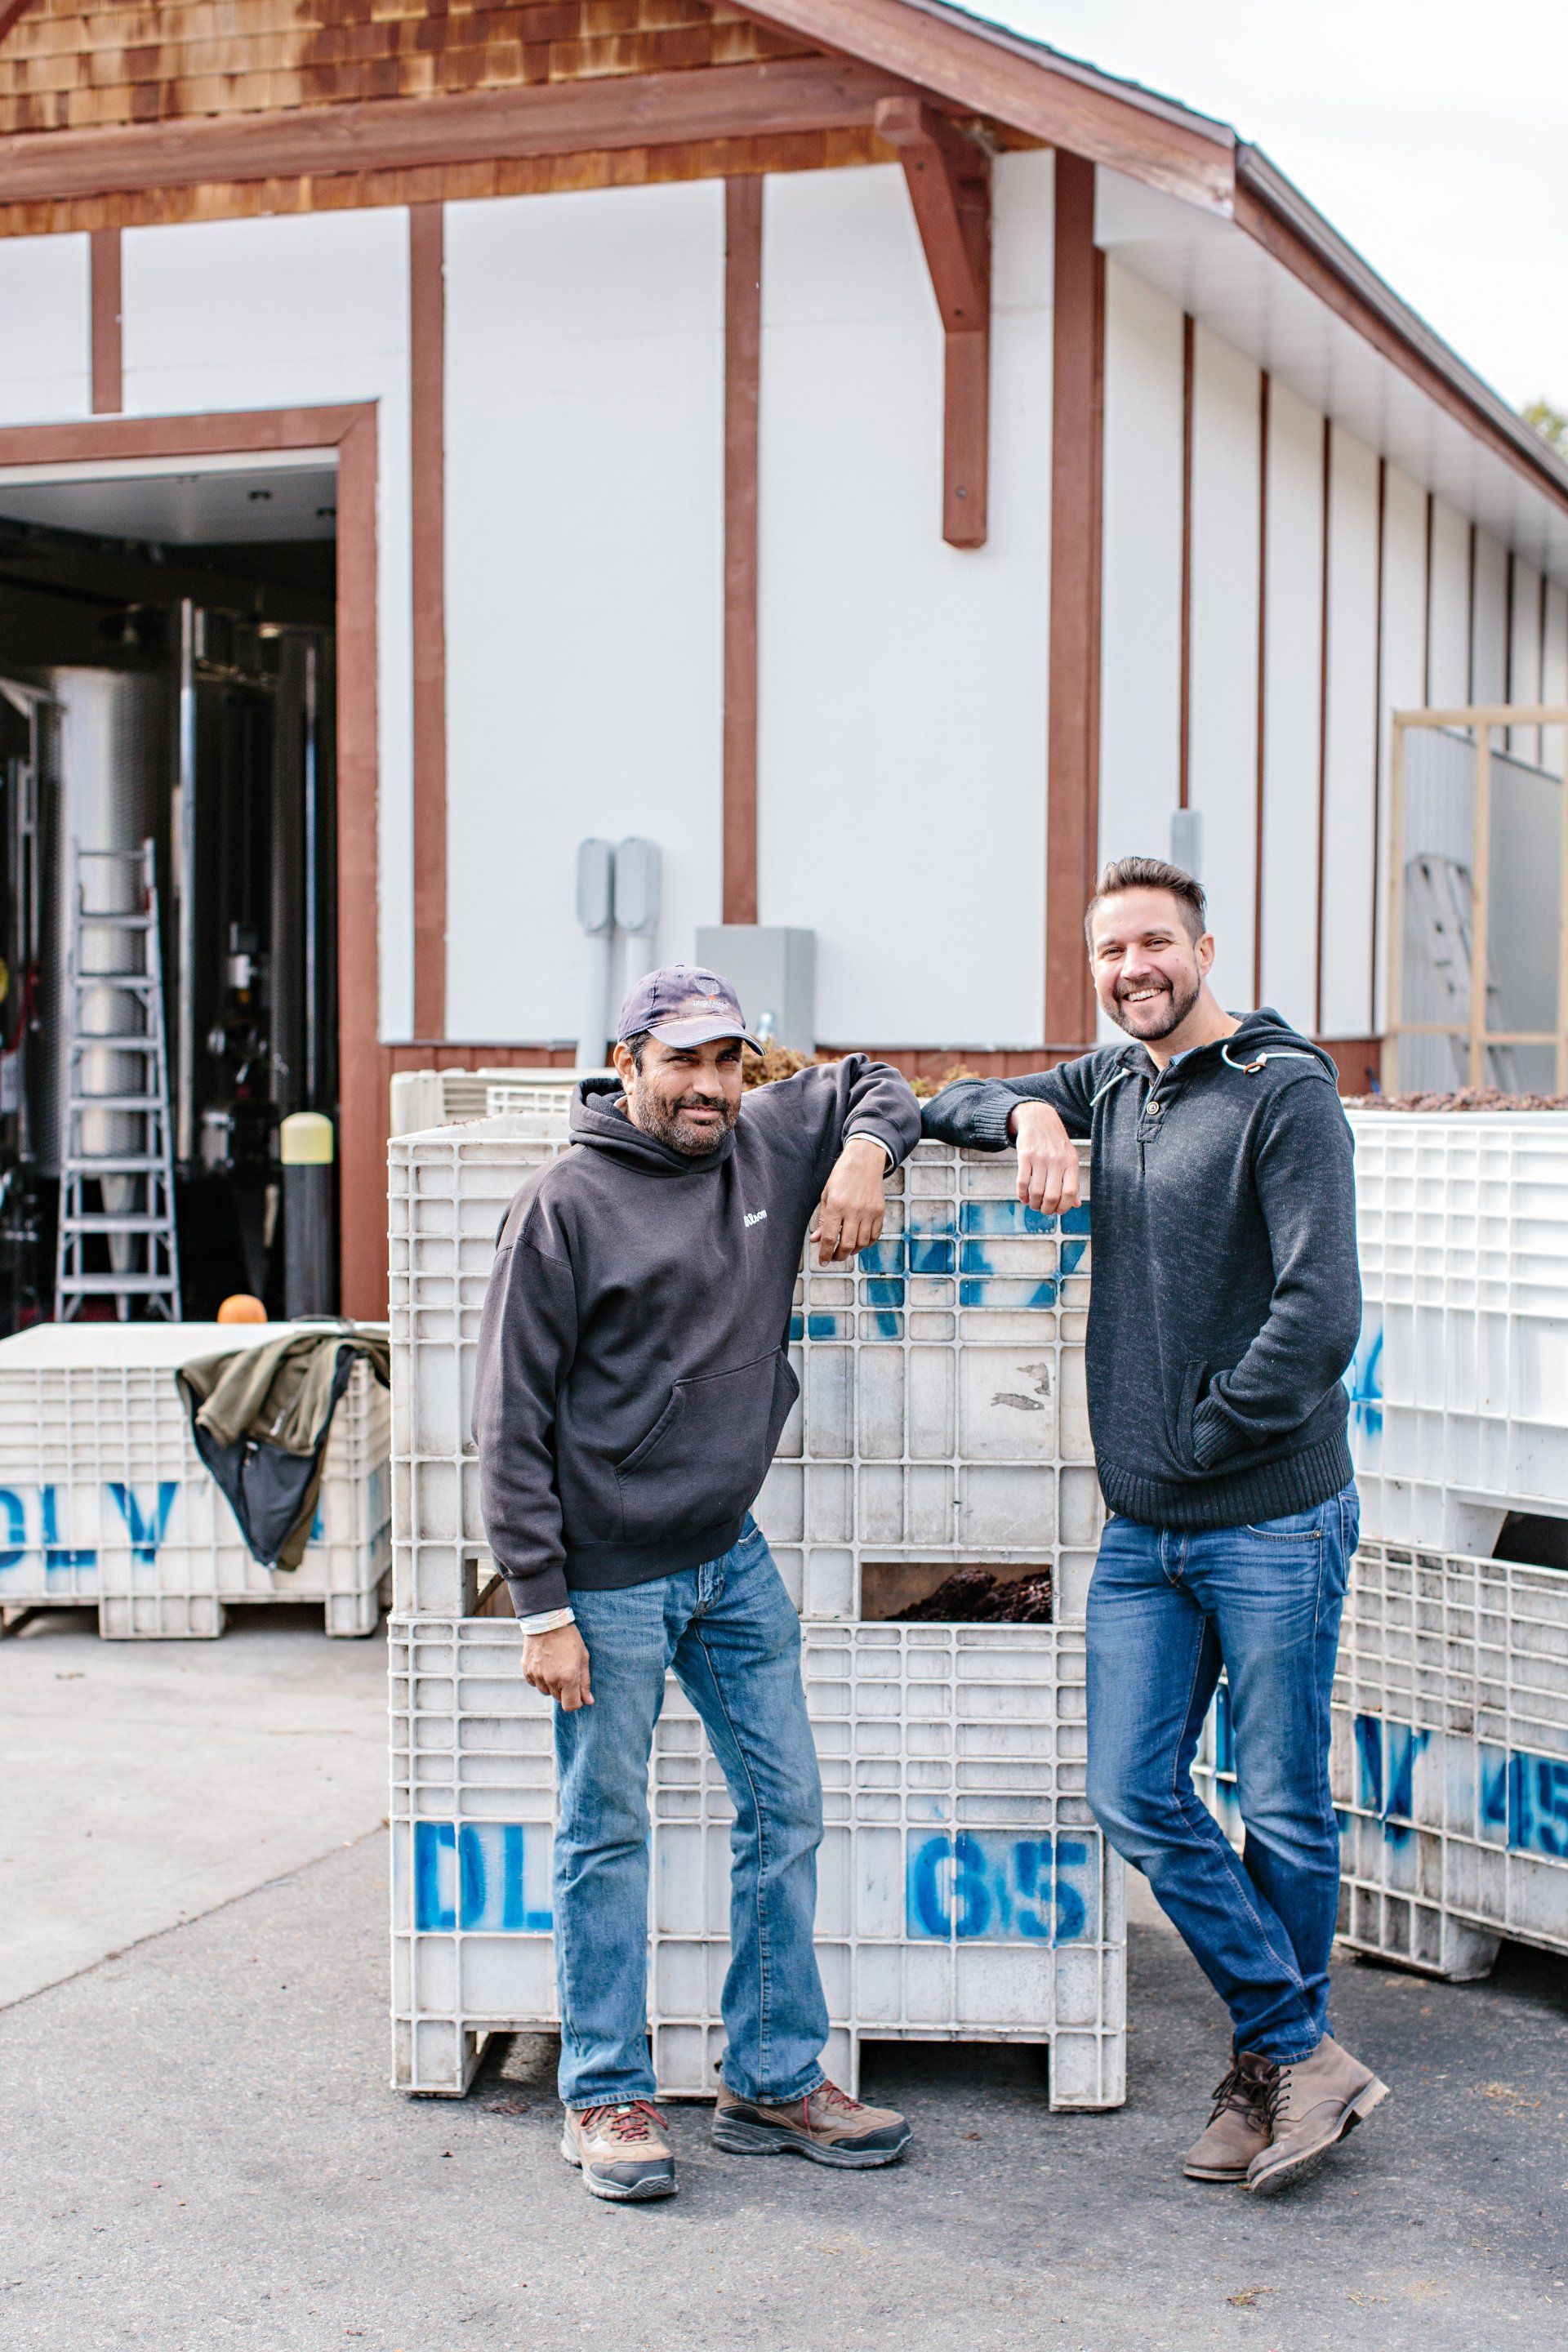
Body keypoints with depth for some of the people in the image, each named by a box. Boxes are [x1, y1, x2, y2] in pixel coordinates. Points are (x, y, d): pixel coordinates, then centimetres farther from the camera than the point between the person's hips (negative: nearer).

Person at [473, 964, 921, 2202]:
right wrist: (543, 1605, -14)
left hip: (734, 1557, 6)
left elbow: (871, 1081, 24)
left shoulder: (768, 1146, 3)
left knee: (787, 1808, 10)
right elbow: (513, 1416, -11)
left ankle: (777, 2080, 23)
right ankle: (607, 2096, 19)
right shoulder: (566, 1203, -12)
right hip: (611, 1578, -6)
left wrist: (865, 1151, -1)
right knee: (608, 1835, 5)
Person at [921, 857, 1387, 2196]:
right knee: (1136, 1798, 3)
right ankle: (1303, 2053, 15)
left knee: (1285, 1809, 5)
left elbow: (1320, 1316, -17)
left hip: (1273, 1525, -6)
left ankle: (1274, 2059, 24)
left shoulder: (1285, 1092, -9)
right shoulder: (1111, 1081, 12)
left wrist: (1199, 1441, -11)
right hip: (1144, 1532, 6)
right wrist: (1032, 1115, -1)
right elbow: (948, 1106, 20)